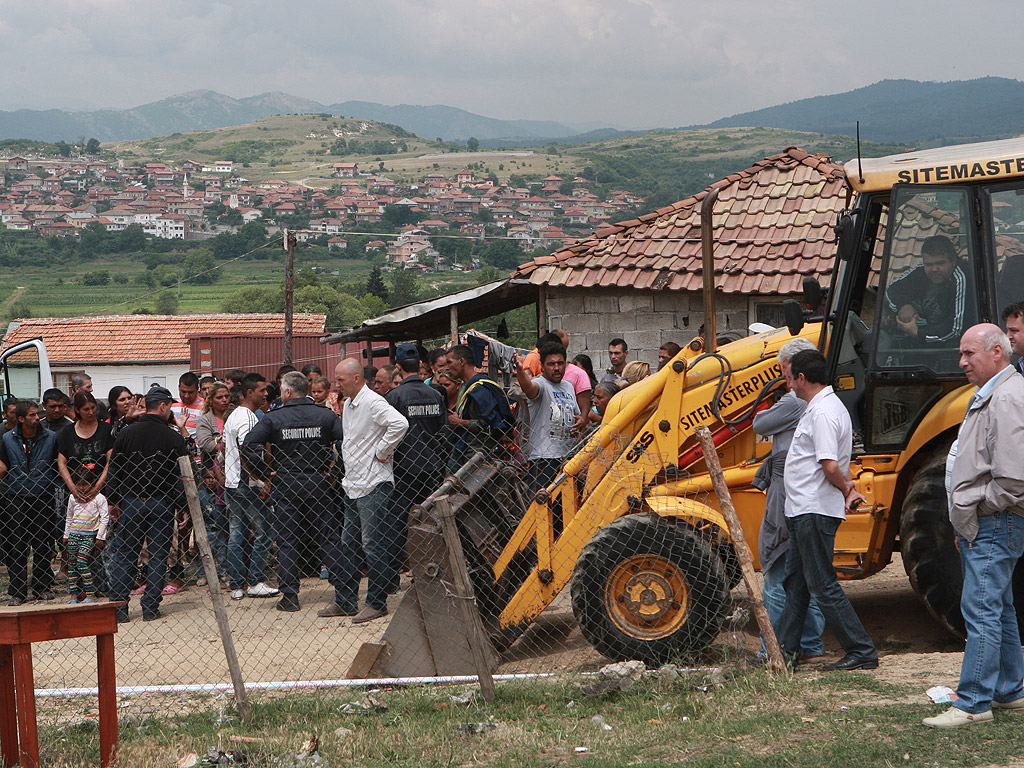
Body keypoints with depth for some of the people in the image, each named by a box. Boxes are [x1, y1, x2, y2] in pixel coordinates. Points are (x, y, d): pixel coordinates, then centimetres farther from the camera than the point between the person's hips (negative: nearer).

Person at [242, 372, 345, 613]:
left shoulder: (273, 418, -4)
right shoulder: (326, 415, 1)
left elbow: (248, 445, -12)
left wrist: (263, 475, -4)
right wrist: (334, 468, 1)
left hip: (285, 486, -1)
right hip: (319, 484, 1)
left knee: (286, 540, 5)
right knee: (330, 537, 8)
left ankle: (289, 595, 2)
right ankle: (342, 588, 7)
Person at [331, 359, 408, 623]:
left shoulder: (372, 402, -15)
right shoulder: (348, 405, 15)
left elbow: (400, 424, -30)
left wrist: (381, 452, -20)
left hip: (373, 485, -10)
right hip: (353, 485, 10)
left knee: (373, 546, -5)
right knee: (349, 545, 13)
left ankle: (376, 603, 1)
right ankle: (345, 601, 19)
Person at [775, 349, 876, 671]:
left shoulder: (822, 413, -19)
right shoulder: (825, 406, 16)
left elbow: (831, 466, -26)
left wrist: (845, 490, -9)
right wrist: (848, 487, 9)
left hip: (815, 511, -11)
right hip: (805, 511, 11)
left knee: (822, 585, -6)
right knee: (795, 583, 15)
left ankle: (862, 652, -2)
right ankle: (784, 650, 22)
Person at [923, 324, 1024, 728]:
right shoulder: (987, 396, 18)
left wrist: (980, 511, -12)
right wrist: (965, 521, 19)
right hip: (983, 527, 11)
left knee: (981, 611, -11)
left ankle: (973, 703, -11)